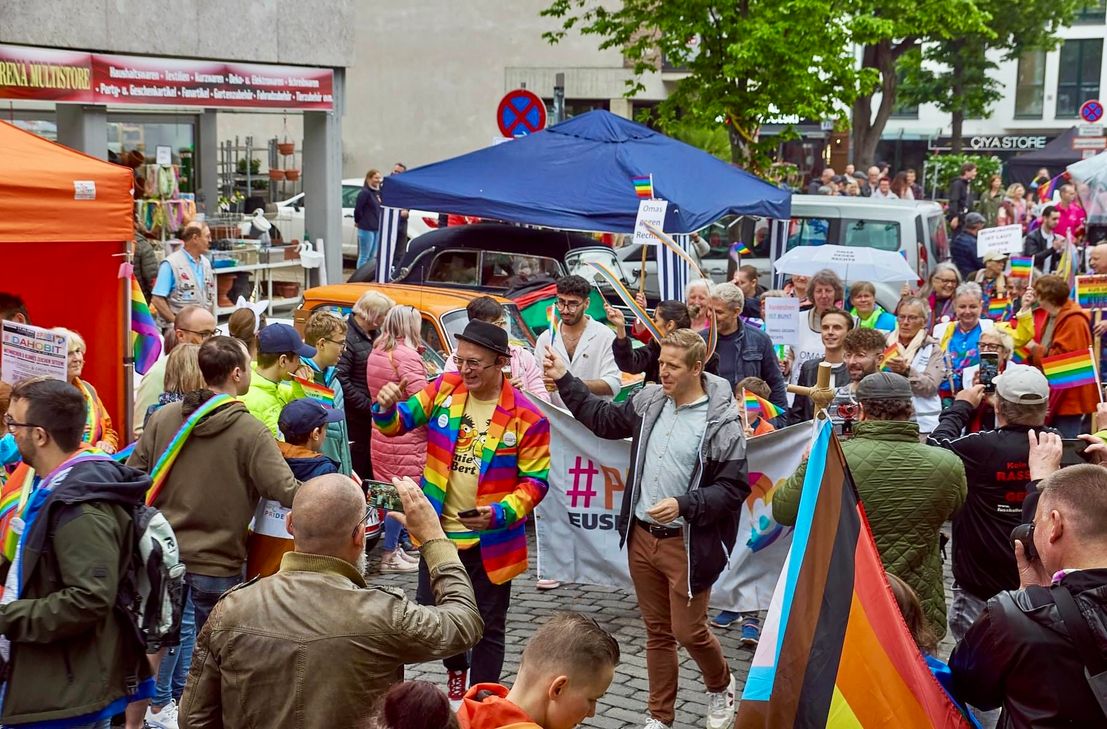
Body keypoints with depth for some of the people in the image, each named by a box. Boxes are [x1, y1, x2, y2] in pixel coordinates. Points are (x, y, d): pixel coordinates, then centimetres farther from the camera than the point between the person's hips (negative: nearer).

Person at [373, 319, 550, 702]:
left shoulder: (527, 418, -15)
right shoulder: (445, 388, -4)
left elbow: (535, 481, -11)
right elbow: (399, 423, 2)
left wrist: (501, 513, -27)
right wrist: (387, 408, -22)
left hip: (489, 541, -4)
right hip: (438, 532, 4)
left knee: (487, 628, 9)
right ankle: (456, 671, 49)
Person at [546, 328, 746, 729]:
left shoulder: (722, 421, -14)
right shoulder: (650, 400, 3)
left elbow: (734, 487, -14)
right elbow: (605, 419, 19)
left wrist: (683, 505, -24)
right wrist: (564, 380, 15)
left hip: (688, 544, -5)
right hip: (642, 537, 5)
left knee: (688, 630, 0)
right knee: (657, 631, 14)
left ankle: (721, 686, 31)